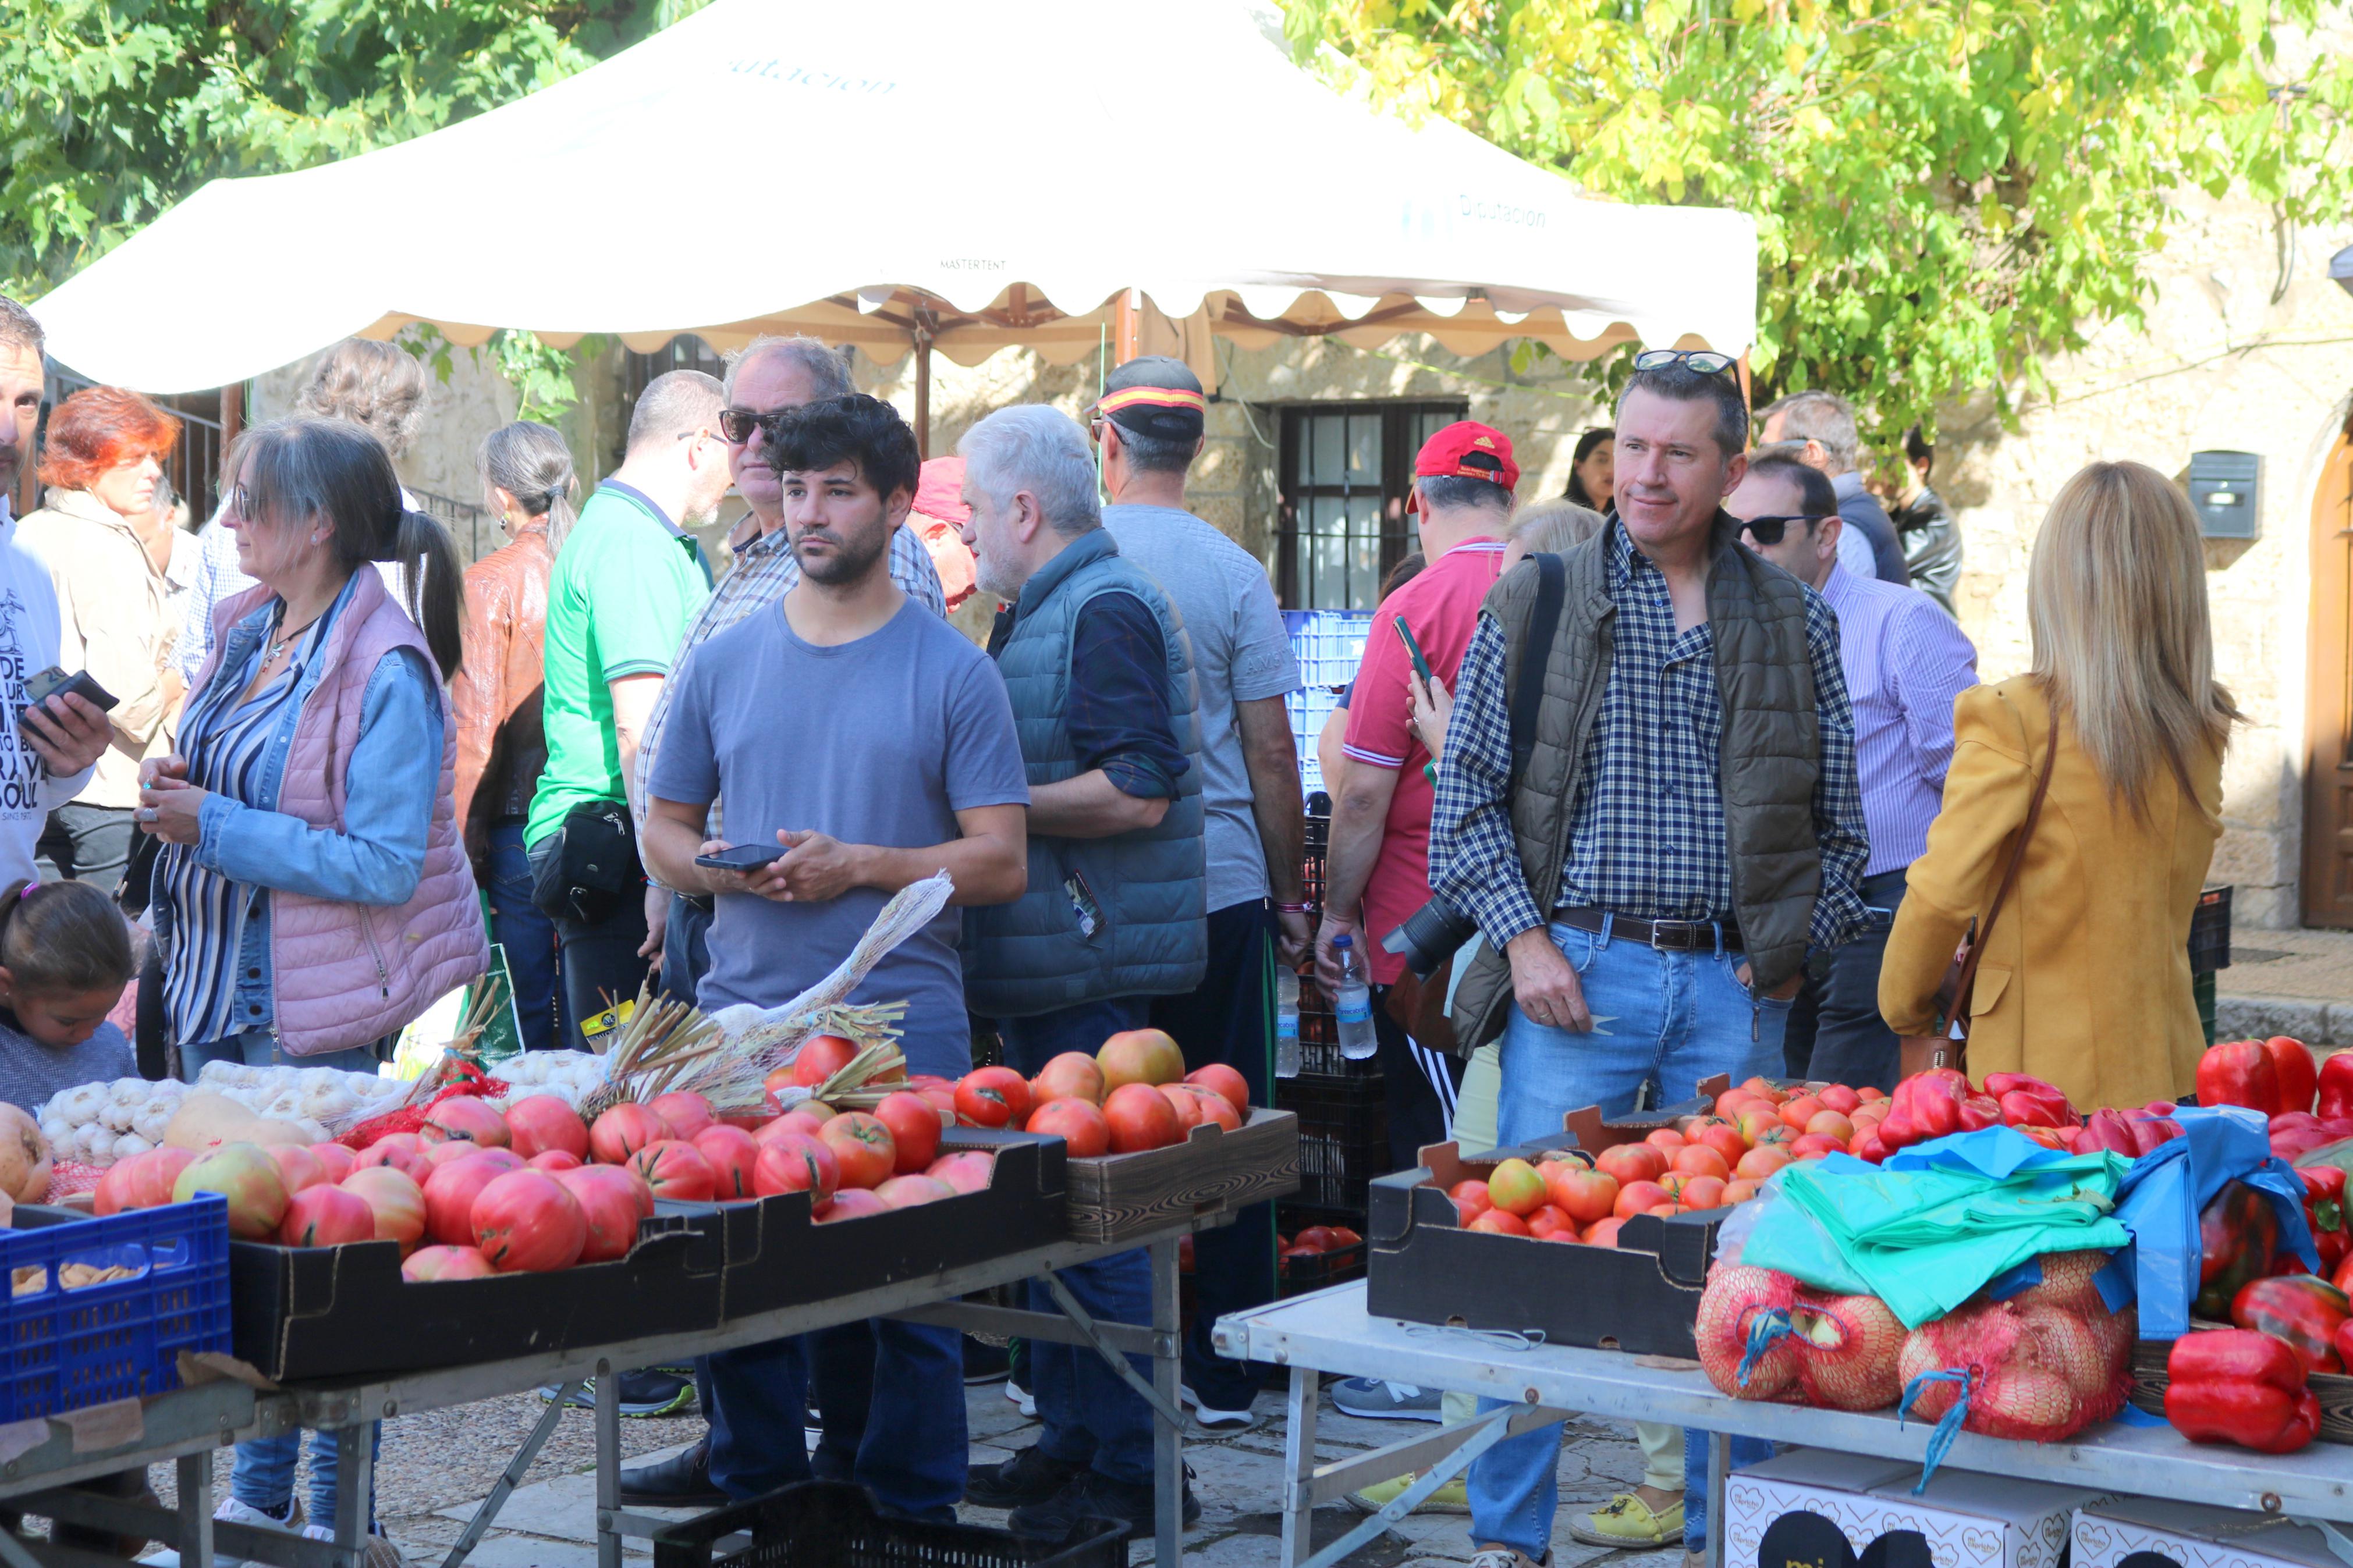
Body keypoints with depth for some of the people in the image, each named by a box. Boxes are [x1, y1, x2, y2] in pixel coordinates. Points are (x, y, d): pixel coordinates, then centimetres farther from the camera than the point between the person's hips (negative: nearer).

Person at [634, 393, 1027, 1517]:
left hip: (902, 1017, -3)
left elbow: (999, 861, -3)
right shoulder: (723, 662, 11)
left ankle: (913, 1506, 14)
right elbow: (663, 830, 15)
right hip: (743, 1015, 3)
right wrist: (721, 868, -8)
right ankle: (754, 1472, 25)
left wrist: (858, 865, -16)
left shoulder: (952, 673, 0)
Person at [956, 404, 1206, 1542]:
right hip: (1045, 969, 11)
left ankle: (1129, 1477, 1)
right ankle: (1068, 1441, 25)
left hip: (1092, 973, -10)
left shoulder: (1107, 609, -13)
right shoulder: (1040, 613, 19)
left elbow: (1136, 794, -22)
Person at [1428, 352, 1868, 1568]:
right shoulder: (1532, 606, 5)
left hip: (1733, 986, 2)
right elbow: (1466, 798, 4)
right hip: (1578, 972, -1)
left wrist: (1791, 949, 3)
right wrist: (1525, 938, -6)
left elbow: (1840, 820, 13)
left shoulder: (1794, 622, 9)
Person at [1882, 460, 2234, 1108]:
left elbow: (1942, 895, -11)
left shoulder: (2011, 721, -15)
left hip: (2042, 1070, -5)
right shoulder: (2206, 730, 2)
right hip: (2167, 1072, 5)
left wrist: (1904, 1004, 5)